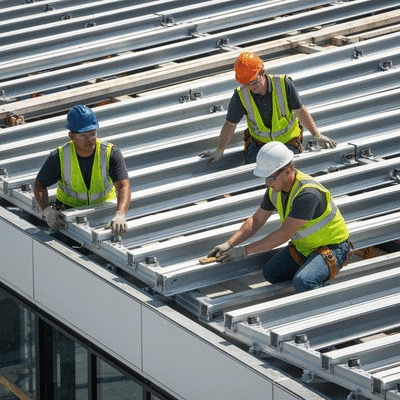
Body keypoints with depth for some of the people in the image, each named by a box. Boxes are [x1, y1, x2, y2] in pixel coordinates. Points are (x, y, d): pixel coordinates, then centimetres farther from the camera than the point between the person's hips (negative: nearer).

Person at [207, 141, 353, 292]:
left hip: (332, 247, -9)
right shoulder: (275, 188, -5)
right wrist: (229, 244, -7)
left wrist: (244, 251, -26)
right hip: (303, 246, 9)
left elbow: (284, 234, -31)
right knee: (271, 273, -6)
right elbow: (256, 221, 7)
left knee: (302, 282, -30)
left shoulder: (308, 194, -33)